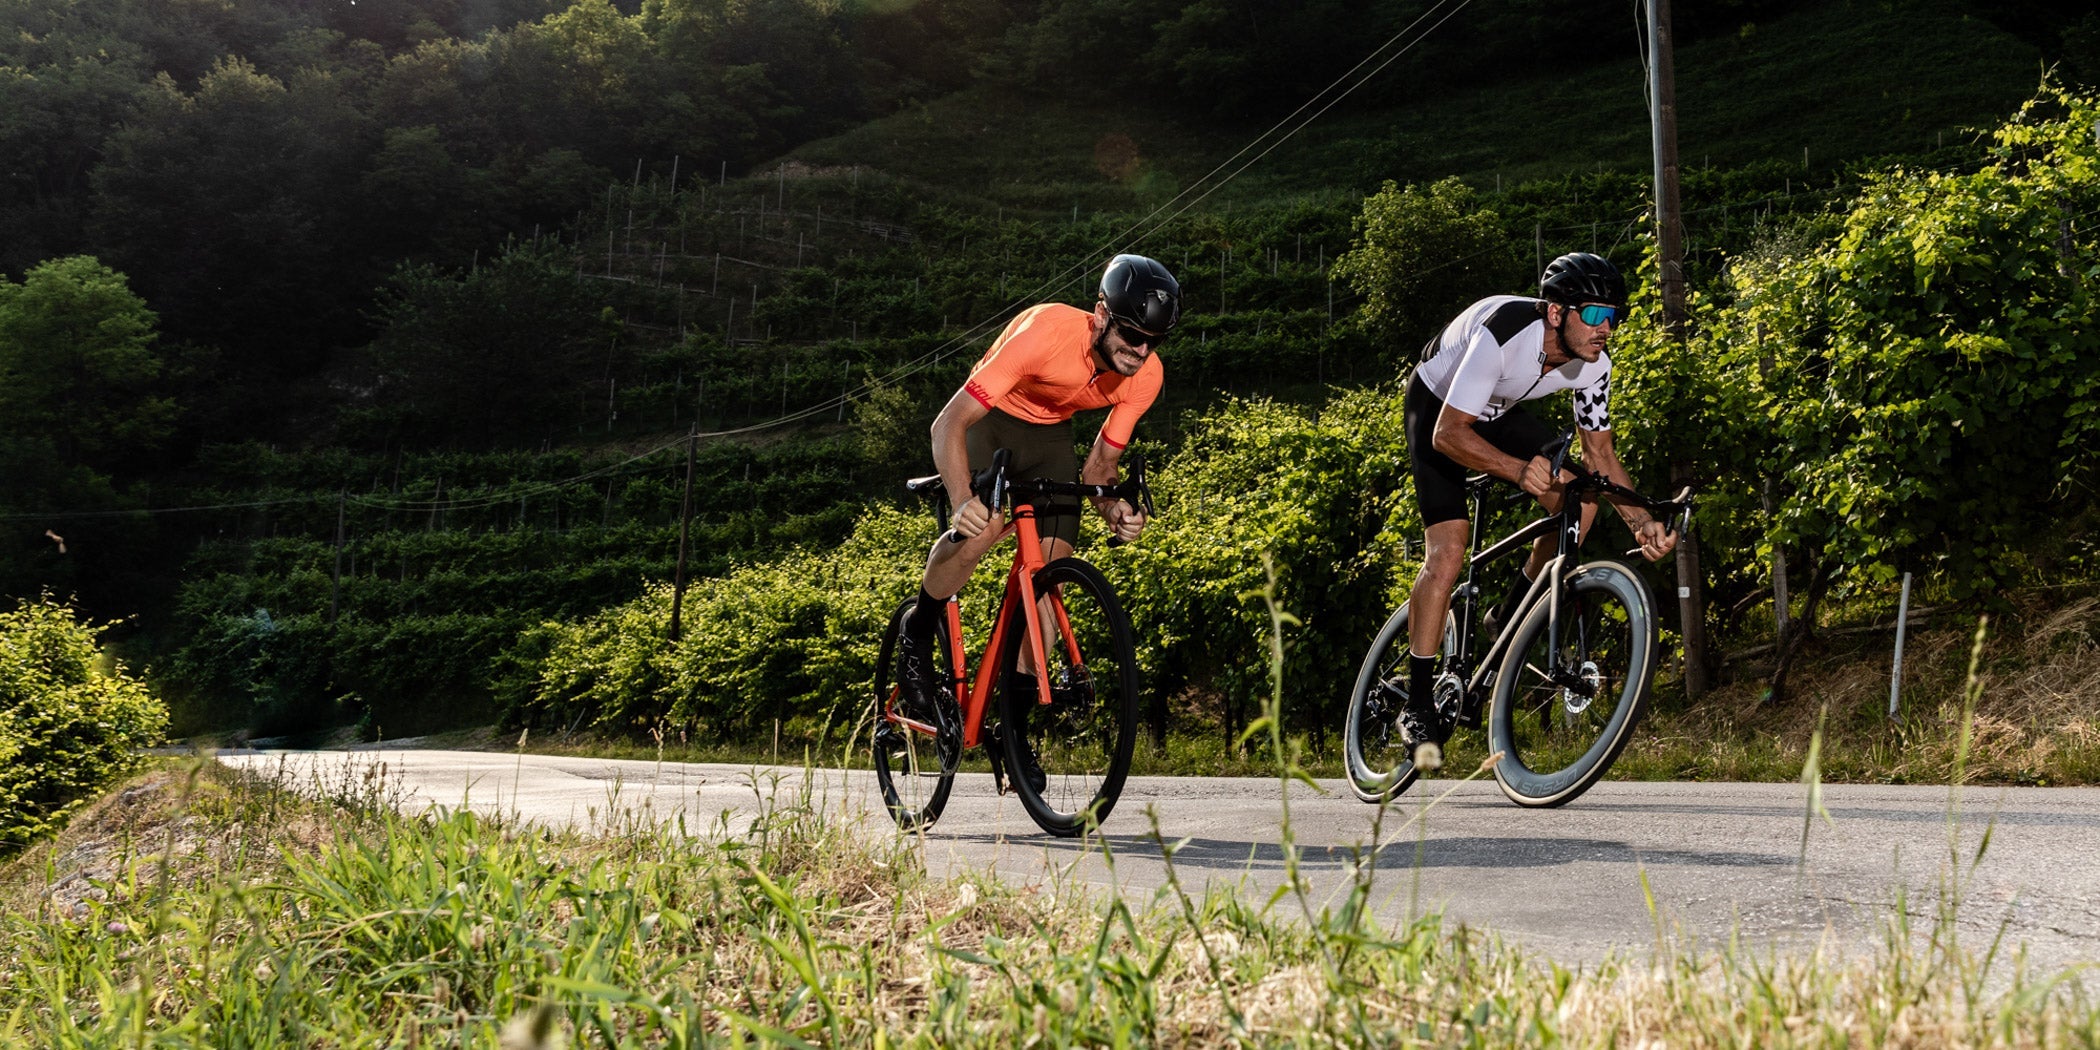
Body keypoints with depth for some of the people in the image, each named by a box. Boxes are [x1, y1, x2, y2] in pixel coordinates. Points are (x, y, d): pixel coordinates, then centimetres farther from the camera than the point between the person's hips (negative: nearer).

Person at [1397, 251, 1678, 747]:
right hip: (1440, 411, -6)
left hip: (1498, 412, 6)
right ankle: (1418, 703, -11)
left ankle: (1509, 617, 6)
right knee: (1449, 551, -19)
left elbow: (1600, 453, -10)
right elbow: (1449, 433, -39)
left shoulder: (1592, 363, -20)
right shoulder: (1503, 334, -39)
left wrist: (1642, 521, -26)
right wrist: (1519, 470, -55)